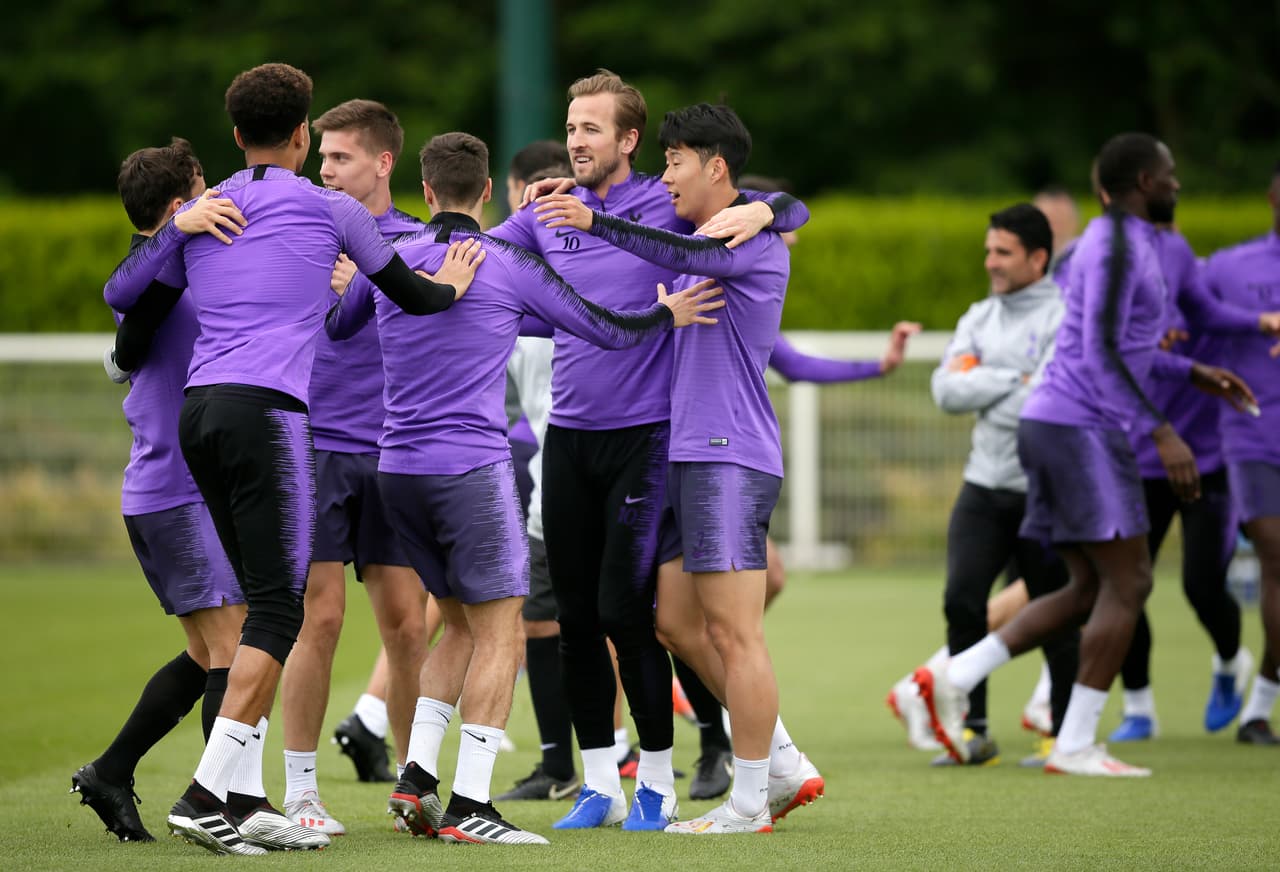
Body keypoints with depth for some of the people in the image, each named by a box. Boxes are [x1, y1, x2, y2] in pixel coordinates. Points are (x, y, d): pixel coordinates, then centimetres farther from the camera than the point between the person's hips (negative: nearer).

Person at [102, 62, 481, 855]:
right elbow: (409, 295, 18)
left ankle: (247, 799, 8)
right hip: (266, 410, -6)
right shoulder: (330, 210, 7)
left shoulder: (199, 216, 17)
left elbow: (119, 293, 25)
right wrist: (450, 288, 39)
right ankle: (208, 795, -17)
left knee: (266, 601, 13)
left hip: (199, 409, 6)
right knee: (279, 608, -7)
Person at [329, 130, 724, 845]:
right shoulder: (509, 266, -3)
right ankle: (469, 806, -10)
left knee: (464, 623, 18)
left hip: (398, 466, 6)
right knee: (500, 633, -2)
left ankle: (417, 778, 8)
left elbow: (334, 327, 26)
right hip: (472, 468, -6)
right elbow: (607, 330, 3)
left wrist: (337, 285, 47)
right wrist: (665, 316, 21)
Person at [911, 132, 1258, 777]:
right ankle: (1075, 744, -7)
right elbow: (1100, 355, -22)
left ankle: (953, 680, 2)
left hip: (1054, 429, 10)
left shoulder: (1109, 242, 20)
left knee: (1092, 591, 10)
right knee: (1128, 584, -6)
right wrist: (1163, 434, -25)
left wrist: (1194, 373, 28)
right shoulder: (1117, 246, -13)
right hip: (1081, 429, -10)